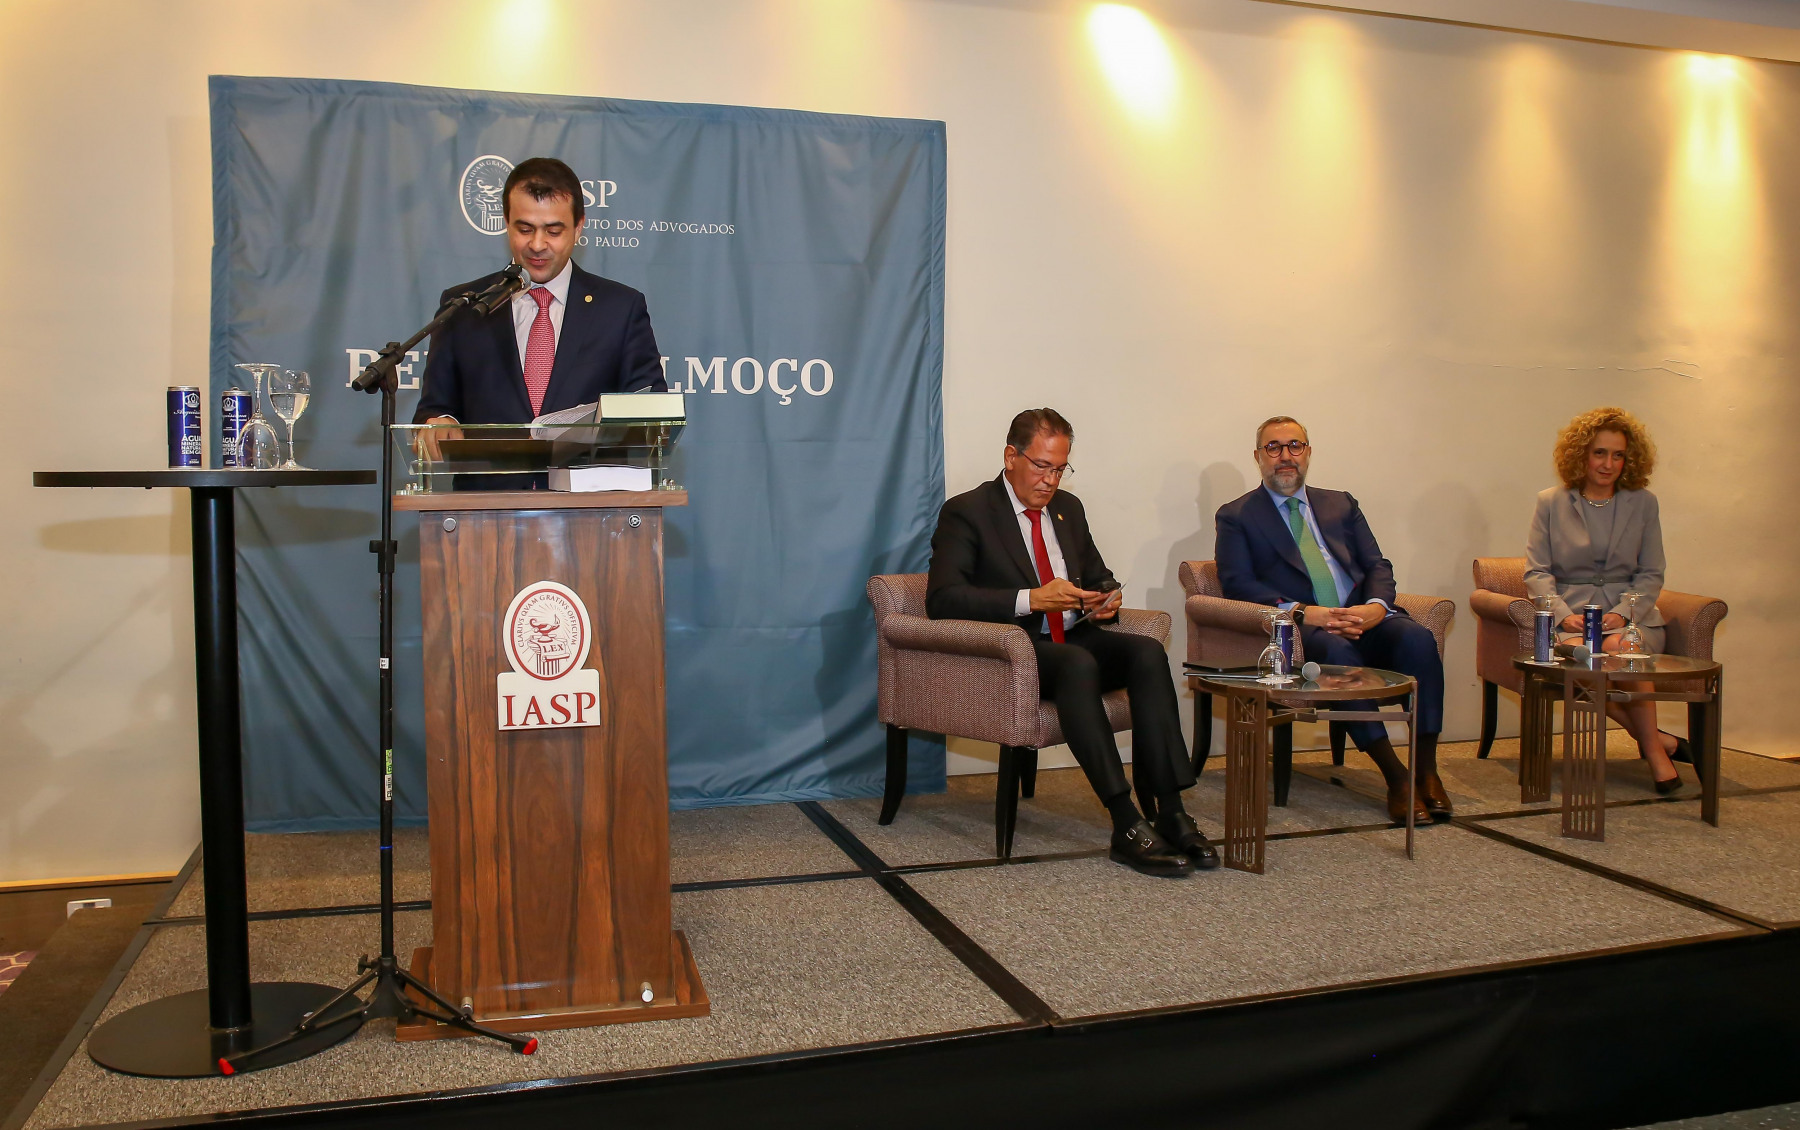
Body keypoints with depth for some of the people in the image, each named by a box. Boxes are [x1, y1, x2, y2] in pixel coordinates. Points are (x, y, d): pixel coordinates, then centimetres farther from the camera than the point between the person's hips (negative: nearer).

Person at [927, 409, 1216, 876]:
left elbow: (1099, 576, 26)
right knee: (1078, 664, -36)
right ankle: (1127, 824, -36)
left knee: (1147, 651, -23)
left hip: (1074, 640, 6)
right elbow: (943, 598, -17)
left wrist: (1107, 597, -1)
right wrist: (1031, 599, -25)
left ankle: (1170, 810, -26)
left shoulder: (1068, 507, 18)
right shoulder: (966, 513, -4)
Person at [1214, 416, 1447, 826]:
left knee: (1417, 636, -27)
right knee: (1337, 650, -36)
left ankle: (1426, 771, -22)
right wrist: (1301, 612, -17)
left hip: (1363, 616, 4)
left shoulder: (1340, 504, 25)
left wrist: (1375, 606, -8)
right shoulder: (1236, 516, 12)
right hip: (1301, 629, -4)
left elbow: (1378, 567, 16)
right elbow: (1237, 584, -3)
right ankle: (1395, 775, -29)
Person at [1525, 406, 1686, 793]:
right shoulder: (1550, 503, 9)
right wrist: (1564, 615, -14)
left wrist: (1622, 614, -10)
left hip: (1631, 614, 1)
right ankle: (1658, 739, -19)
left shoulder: (1643, 503, 12)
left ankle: (1654, 749, -16)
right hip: (1571, 613, 0)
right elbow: (1536, 572, 3)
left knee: (1619, 648, -34)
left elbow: (1651, 574, 9)